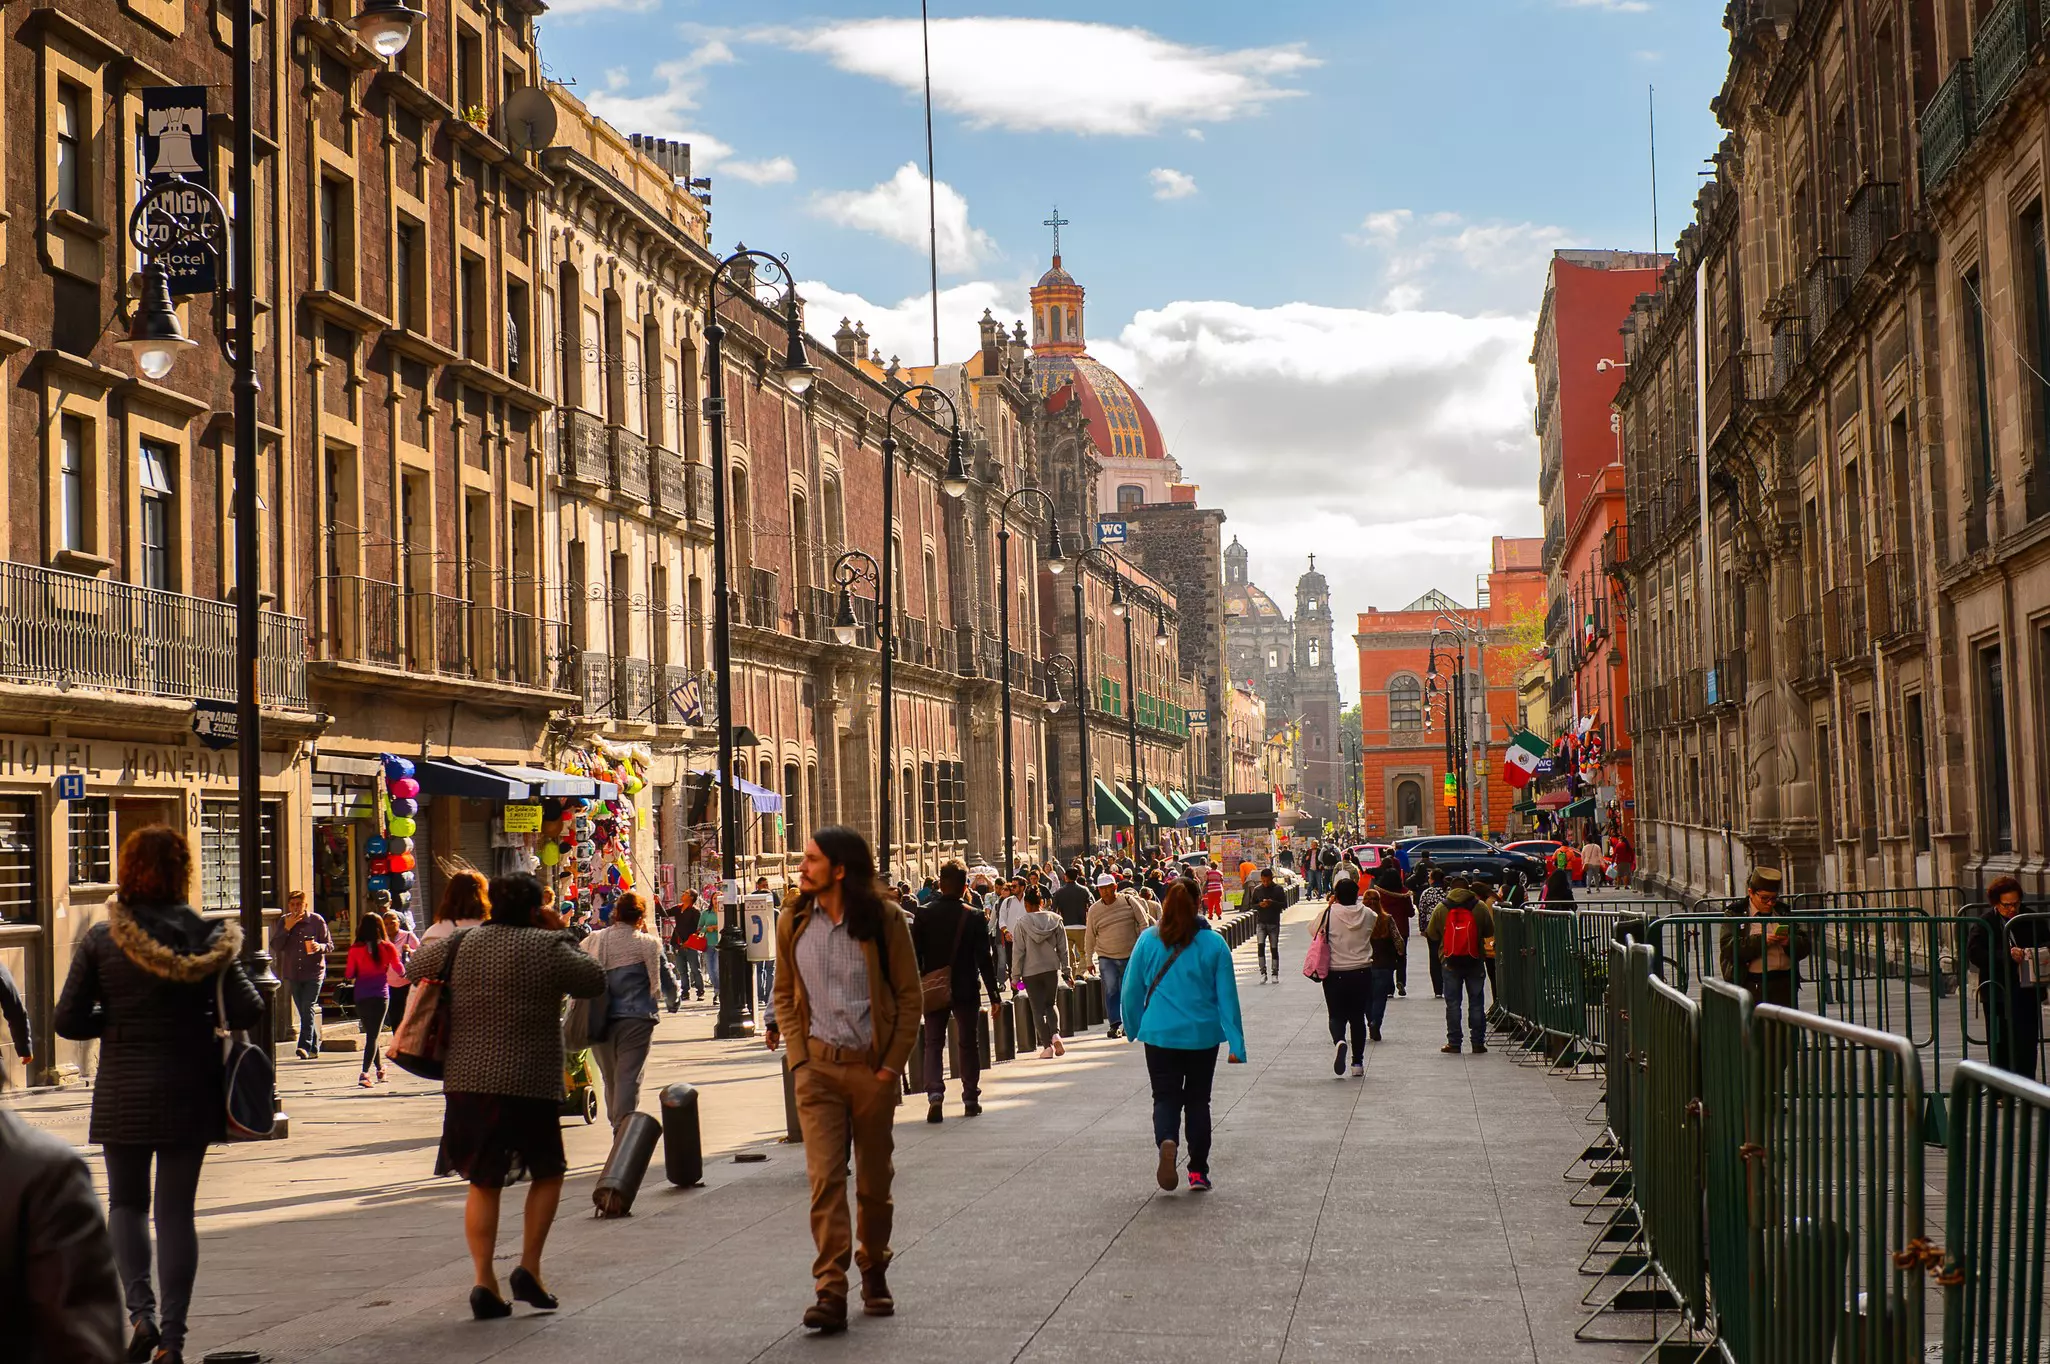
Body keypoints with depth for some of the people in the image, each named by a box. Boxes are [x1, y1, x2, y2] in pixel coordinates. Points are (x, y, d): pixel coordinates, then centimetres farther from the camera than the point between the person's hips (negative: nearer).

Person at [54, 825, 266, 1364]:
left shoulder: (100, 939, -6)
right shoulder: (206, 937, -5)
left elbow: (68, 1021, -6)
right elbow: (247, 1011, -10)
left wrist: (115, 1021, 12)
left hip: (122, 1092, 0)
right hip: (189, 1091, 0)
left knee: (126, 1203, 16)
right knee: (177, 1210, 8)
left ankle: (140, 1310, -3)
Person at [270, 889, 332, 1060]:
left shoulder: (317, 921, -1)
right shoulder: (283, 921, 7)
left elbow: (330, 945, 1)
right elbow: (275, 946, -1)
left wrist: (320, 947, -21)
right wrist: (287, 928, -12)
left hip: (313, 972, -4)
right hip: (292, 974, 4)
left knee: (308, 1009, -16)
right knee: (303, 1012, 7)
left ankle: (305, 1046, -23)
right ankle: (314, 1048, 15)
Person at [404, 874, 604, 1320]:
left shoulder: (461, 944, 5)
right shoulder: (546, 947, -7)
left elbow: (419, 962, 22)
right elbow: (594, 980, 3)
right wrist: (562, 935, 11)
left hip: (466, 1080, 4)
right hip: (529, 1083, -4)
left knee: (484, 1183, 11)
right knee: (548, 1171, 15)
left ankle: (484, 1280, 3)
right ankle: (529, 1266, 6)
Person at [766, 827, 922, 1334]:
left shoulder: (884, 919, -5)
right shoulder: (793, 923, 4)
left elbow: (908, 995, -1)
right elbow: (785, 994, 11)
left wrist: (892, 1064, -6)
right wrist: (798, 1058, 0)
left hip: (872, 1066, -1)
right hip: (817, 1067, 1)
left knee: (874, 1180, 10)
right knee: (824, 1177, -9)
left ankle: (874, 1272, 30)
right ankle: (831, 1292, -11)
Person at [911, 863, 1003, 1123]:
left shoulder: (923, 914, -7)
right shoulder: (974, 917, -8)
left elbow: (915, 955, -5)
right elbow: (984, 959, -7)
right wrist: (994, 996, -2)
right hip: (965, 990, 0)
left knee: (933, 1042, 5)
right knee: (967, 1043, 13)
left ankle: (935, 1092, -15)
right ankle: (971, 1098, 16)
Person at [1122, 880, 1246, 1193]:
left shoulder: (1148, 940, -4)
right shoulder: (1214, 944, -5)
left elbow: (1132, 991, 3)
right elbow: (1227, 997, -4)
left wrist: (1134, 1029, 18)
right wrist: (1236, 1044, -1)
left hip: (1159, 1035, 0)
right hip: (1203, 1035, 0)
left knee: (1165, 1097, 8)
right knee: (1198, 1099, 14)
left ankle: (1167, 1141, -23)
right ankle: (1198, 1171, 13)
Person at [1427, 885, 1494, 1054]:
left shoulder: (1441, 908, -3)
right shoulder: (1479, 907, -4)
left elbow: (1432, 935, 3)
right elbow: (1490, 931, 6)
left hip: (1450, 962, 0)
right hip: (1475, 961, 0)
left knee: (1452, 1003, 6)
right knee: (1476, 1002, 7)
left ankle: (1453, 1043, 5)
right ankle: (1478, 1043, 7)